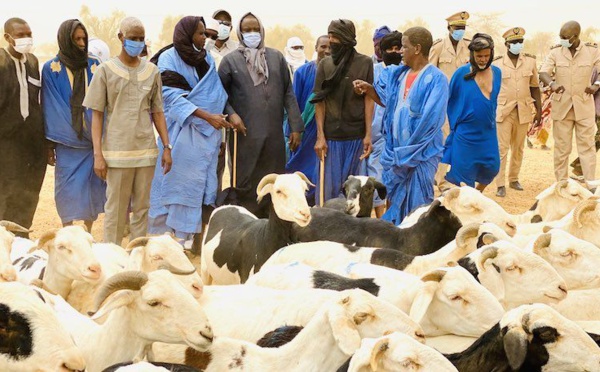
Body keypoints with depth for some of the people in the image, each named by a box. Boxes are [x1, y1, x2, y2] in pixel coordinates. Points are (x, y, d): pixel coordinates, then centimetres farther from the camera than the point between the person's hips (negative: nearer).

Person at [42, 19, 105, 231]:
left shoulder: (95, 66, 6)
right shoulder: (51, 69, 0)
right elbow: (51, 109, -1)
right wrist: (50, 143, -5)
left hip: (94, 138, 2)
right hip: (66, 141, -2)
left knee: (93, 186, 3)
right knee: (69, 190, -2)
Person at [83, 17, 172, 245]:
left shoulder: (152, 71, 9)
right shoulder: (106, 70, 1)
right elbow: (97, 115, 0)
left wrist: (167, 147, 7)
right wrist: (98, 154, -7)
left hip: (146, 151, 3)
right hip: (117, 152, -3)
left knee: (142, 208, 6)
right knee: (115, 209, 0)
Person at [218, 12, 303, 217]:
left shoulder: (277, 57, 11)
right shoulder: (230, 60, 4)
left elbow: (288, 93, 10)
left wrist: (296, 126, 5)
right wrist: (231, 113, -12)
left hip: (274, 134, 3)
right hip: (245, 134, -2)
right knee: (246, 185, 0)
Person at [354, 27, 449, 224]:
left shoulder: (436, 79, -15)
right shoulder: (399, 74, 8)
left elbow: (430, 120, -19)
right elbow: (388, 101, 23)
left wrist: (408, 150, -16)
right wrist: (368, 89, 5)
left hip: (421, 153, -7)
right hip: (396, 149, 7)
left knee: (417, 206, -2)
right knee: (394, 199, 15)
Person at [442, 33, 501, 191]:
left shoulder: (497, 73, 2)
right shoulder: (461, 73, -9)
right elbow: (450, 100, 1)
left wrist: (491, 118, 15)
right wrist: (455, 123, 6)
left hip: (488, 132, 4)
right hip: (466, 132, -4)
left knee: (491, 168, 4)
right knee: (464, 172, 1)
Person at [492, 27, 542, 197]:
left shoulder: (530, 61, 4)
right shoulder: (497, 63, -3)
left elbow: (534, 87, 10)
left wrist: (539, 110, 8)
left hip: (523, 111, 3)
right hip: (503, 111, -3)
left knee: (518, 148, 10)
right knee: (502, 148, -5)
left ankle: (514, 179, 23)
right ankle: (500, 185, -3)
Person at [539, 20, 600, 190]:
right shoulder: (556, 52, -3)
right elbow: (543, 72, -9)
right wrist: (552, 84, -30)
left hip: (584, 105, -1)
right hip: (561, 105, 1)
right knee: (562, 146, 6)